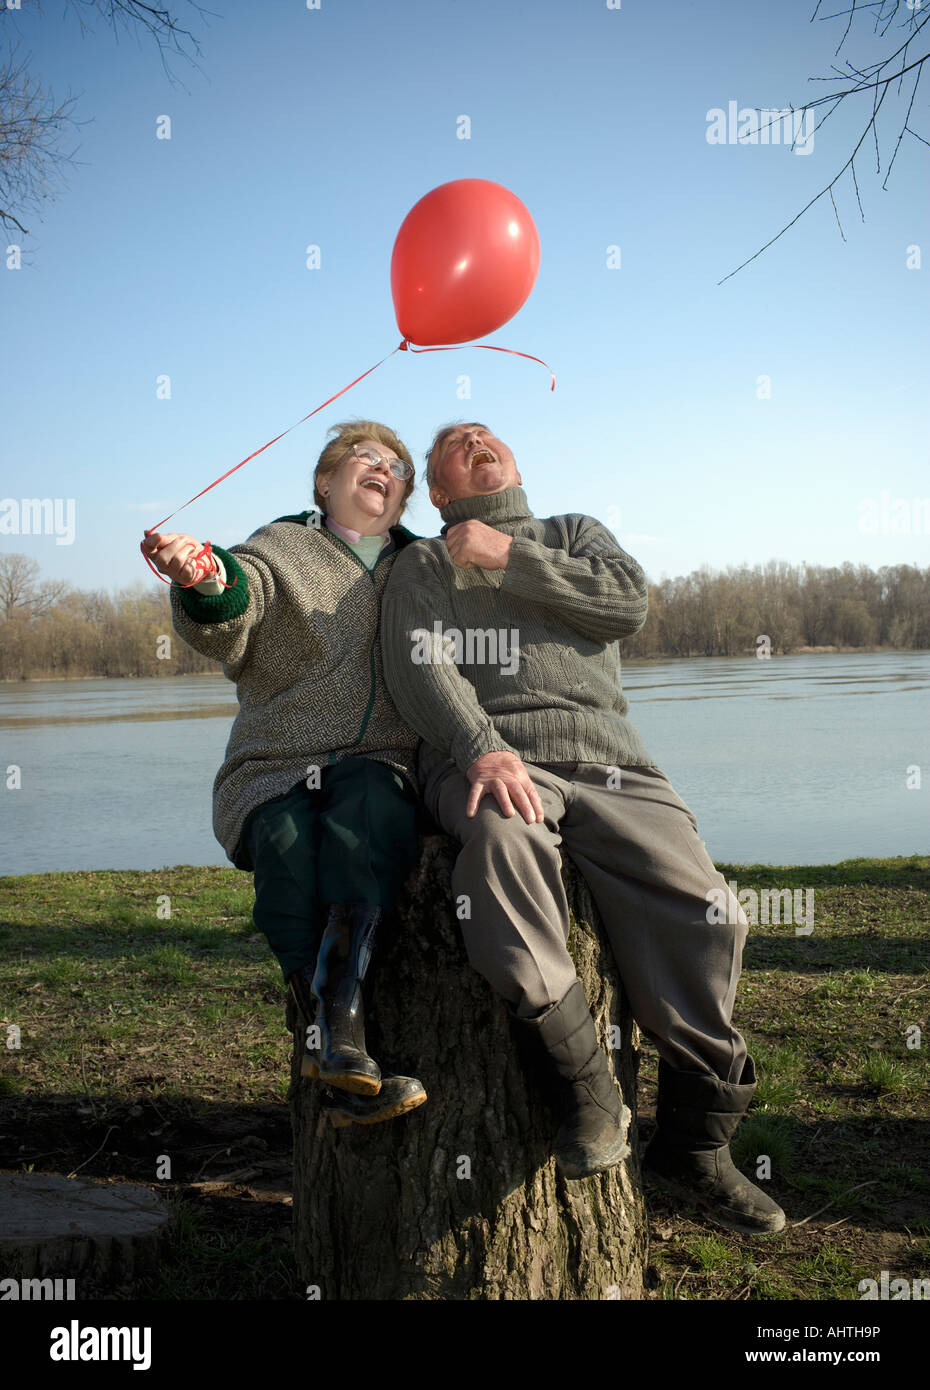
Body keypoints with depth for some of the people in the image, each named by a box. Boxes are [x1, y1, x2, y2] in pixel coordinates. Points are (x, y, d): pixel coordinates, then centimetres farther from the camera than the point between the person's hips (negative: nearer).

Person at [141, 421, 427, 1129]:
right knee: (288, 838, -34)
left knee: (368, 802, -34)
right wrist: (207, 582, -34)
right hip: (276, 771, -1)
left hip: (384, 769, 1)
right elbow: (230, 628, -11)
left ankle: (335, 1032, -41)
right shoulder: (280, 547, 11)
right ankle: (338, 1048, -35)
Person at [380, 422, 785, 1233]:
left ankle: (694, 1142, -5)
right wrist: (482, 748, -16)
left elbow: (628, 603, 7)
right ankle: (588, 1089, -28)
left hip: (603, 756, 2)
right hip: (483, 759, -2)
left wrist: (508, 557, 4)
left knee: (701, 911, -21)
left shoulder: (576, 536, 30)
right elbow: (418, 666, 3)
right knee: (503, 837, -40)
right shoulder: (424, 565, 23)